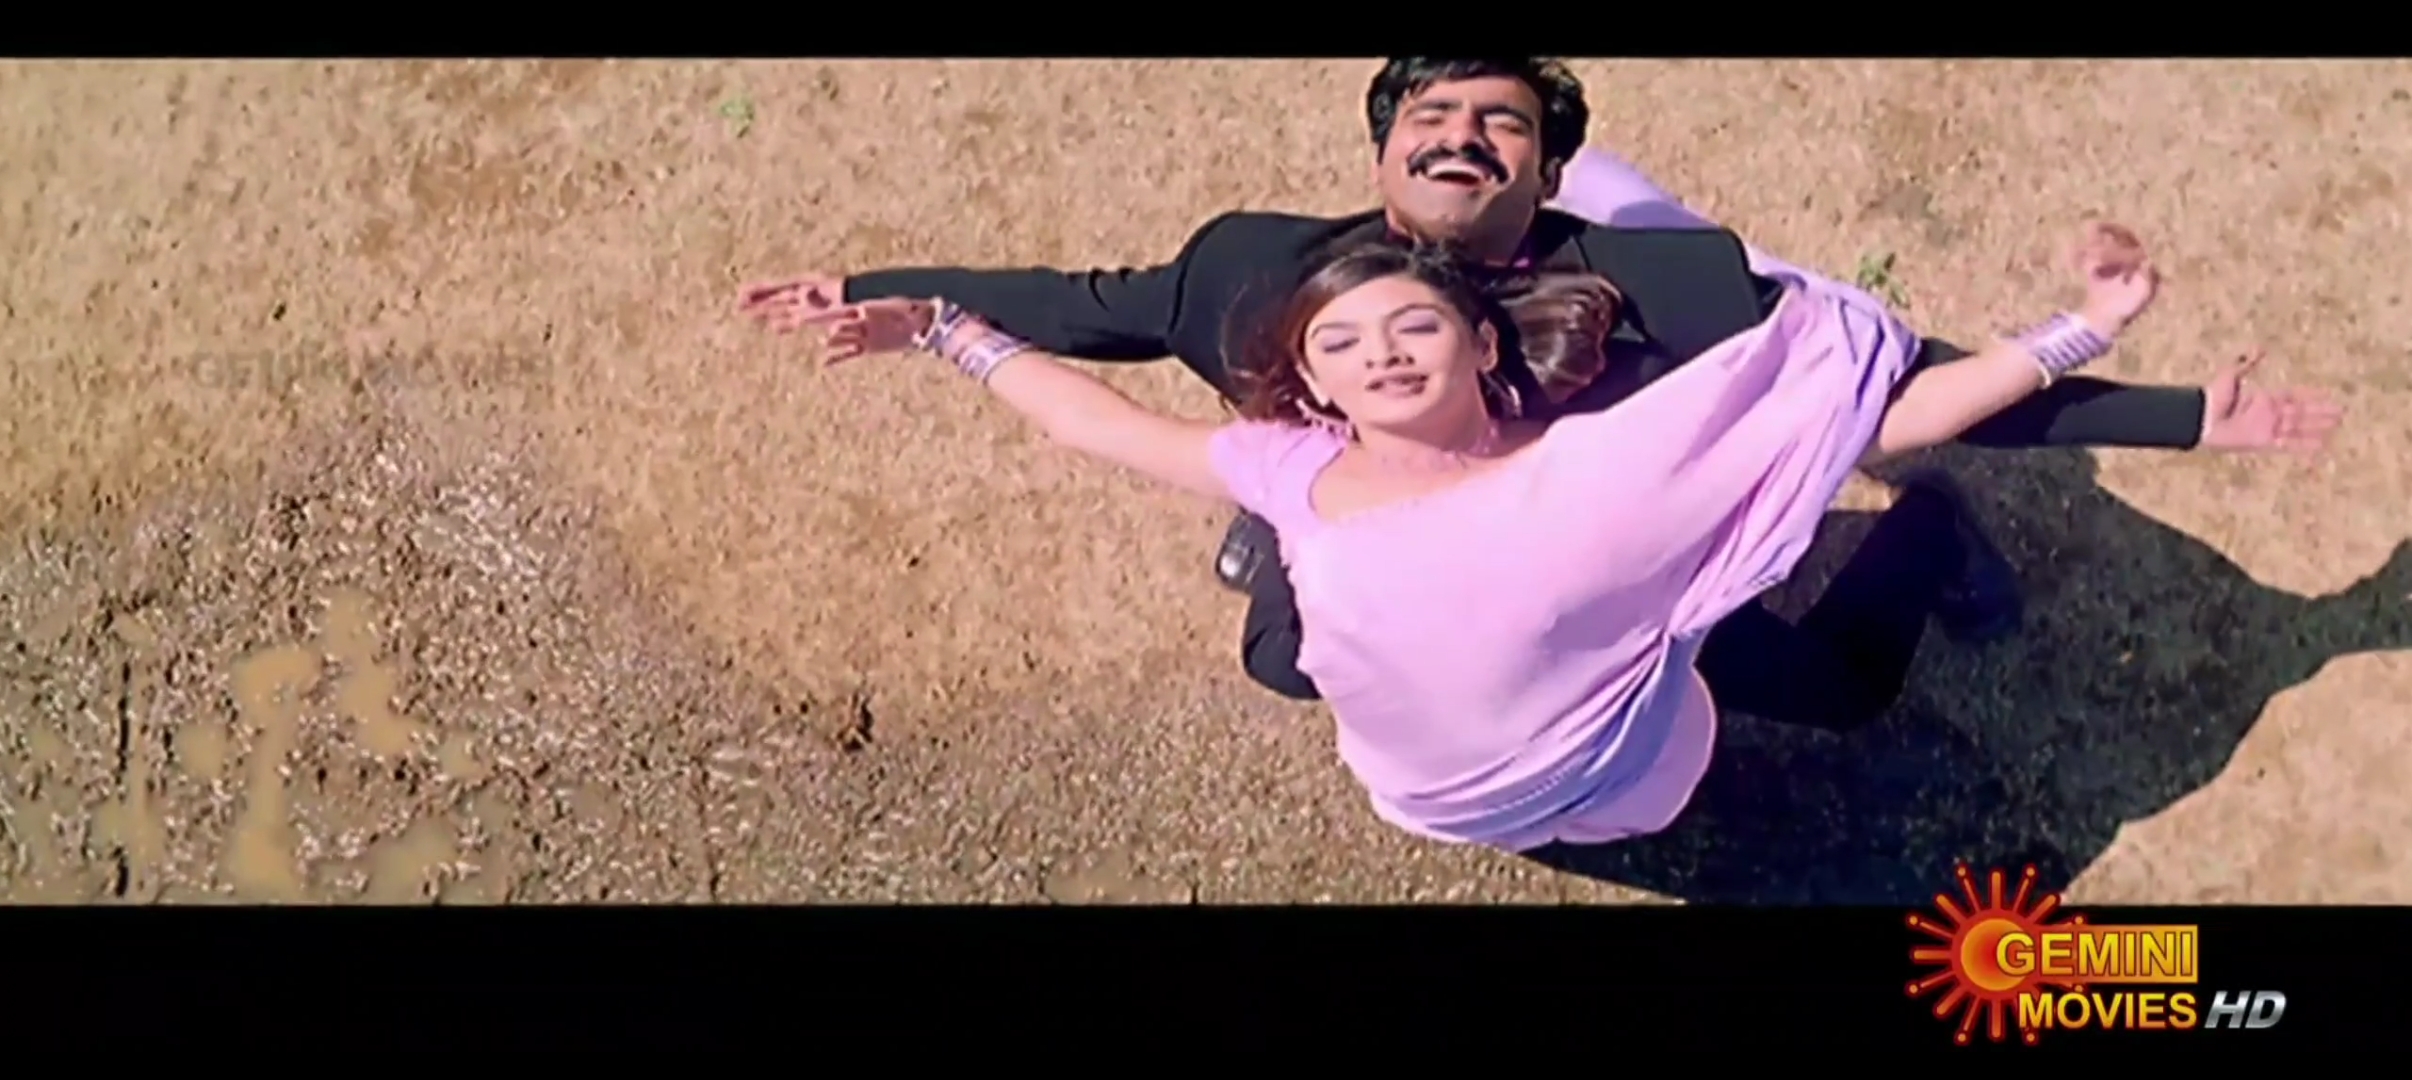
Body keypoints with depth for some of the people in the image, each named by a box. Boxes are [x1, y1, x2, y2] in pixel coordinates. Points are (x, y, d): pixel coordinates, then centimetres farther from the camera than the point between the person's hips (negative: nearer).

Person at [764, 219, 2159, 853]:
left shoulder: (1601, 463, -26)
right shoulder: (1292, 473, -16)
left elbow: (1880, 418, -27)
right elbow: (1098, 418, -5)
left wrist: (2074, 334, -33)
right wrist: (939, 327, -3)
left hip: (1623, 799, -2)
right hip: (1430, 808, 2)